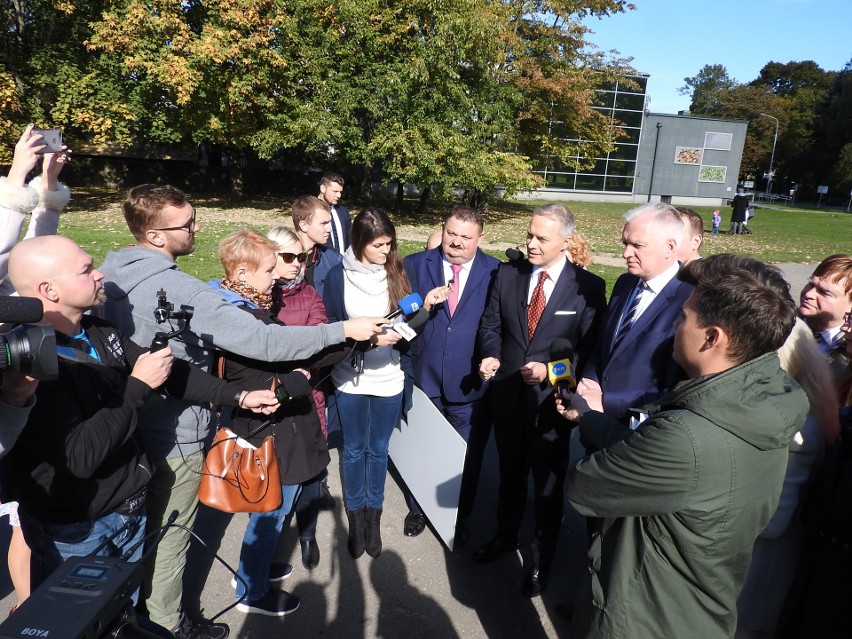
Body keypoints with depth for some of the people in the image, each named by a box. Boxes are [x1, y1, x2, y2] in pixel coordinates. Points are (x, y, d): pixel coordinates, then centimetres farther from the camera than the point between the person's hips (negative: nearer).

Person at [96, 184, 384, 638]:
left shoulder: (109, 275, -2)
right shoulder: (182, 290, -29)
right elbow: (264, 342, -33)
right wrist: (344, 330, -26)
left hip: (128, 426, 8)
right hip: (174, 440, -8)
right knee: (168, 541, 14)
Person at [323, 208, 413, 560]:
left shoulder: (397, 272, -3)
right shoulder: (338, 276, -8)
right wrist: (368, 338, -21)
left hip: (389, 378, 1)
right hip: (351, 379, -1)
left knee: (378, 449, 16)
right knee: (354, 449, 15)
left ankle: (374, 514, 34)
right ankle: (355, 515, 34)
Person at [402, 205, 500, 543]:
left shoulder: (496, 272, -6)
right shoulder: (416, 264, -2)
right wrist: (422, 306, -23)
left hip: (472, 385, -1)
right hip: (424, 379, 1)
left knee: (467, 459, 18)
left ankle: (461, 516, 43)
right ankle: (417, 508, 48)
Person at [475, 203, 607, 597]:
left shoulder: (588, 287, -12)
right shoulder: (507, 274, -1)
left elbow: (591, 348, -9)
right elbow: (490, 324, 5)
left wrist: (551, 370, -21)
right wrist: (491, 355, -14)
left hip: (551, 398, -3)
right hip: (507, 393, 4)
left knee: (547, 484, 14)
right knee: (510, 473, 23)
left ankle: (542, 560, 37)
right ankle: (505, 536, 48)